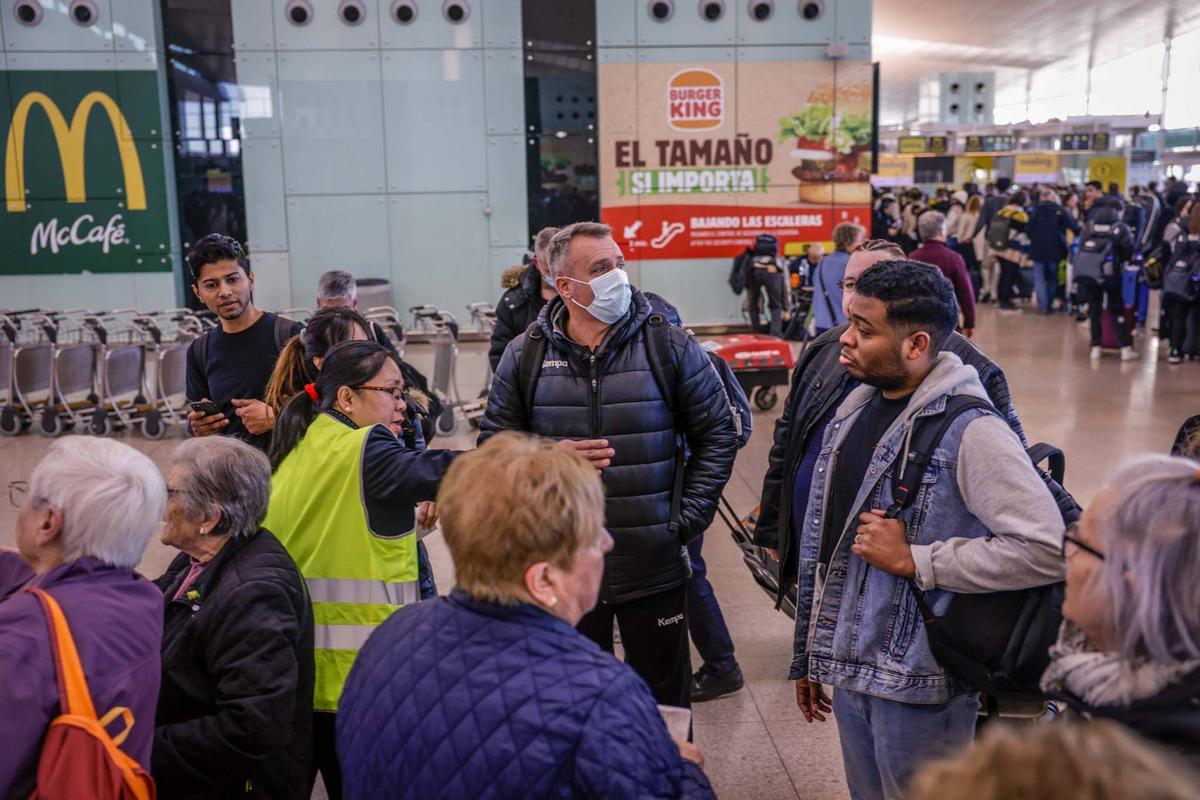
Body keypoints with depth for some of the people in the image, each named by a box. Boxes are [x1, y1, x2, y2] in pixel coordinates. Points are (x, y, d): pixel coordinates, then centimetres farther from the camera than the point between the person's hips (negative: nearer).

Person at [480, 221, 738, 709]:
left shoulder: (671, 347, -3)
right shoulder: (525, 356, 0)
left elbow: (717, 435, 3)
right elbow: (494, 443, 7)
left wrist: (688, 519, -4)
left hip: (654, 566, -1)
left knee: (665, 700, 15)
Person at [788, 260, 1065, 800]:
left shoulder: (968, 430, -18)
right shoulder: (853, 410, 6)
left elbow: (1046, 549, -25)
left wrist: (912, 560, -21)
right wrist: (808, 655, 17)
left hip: (918, 684, -7)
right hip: (848, 671, 7)